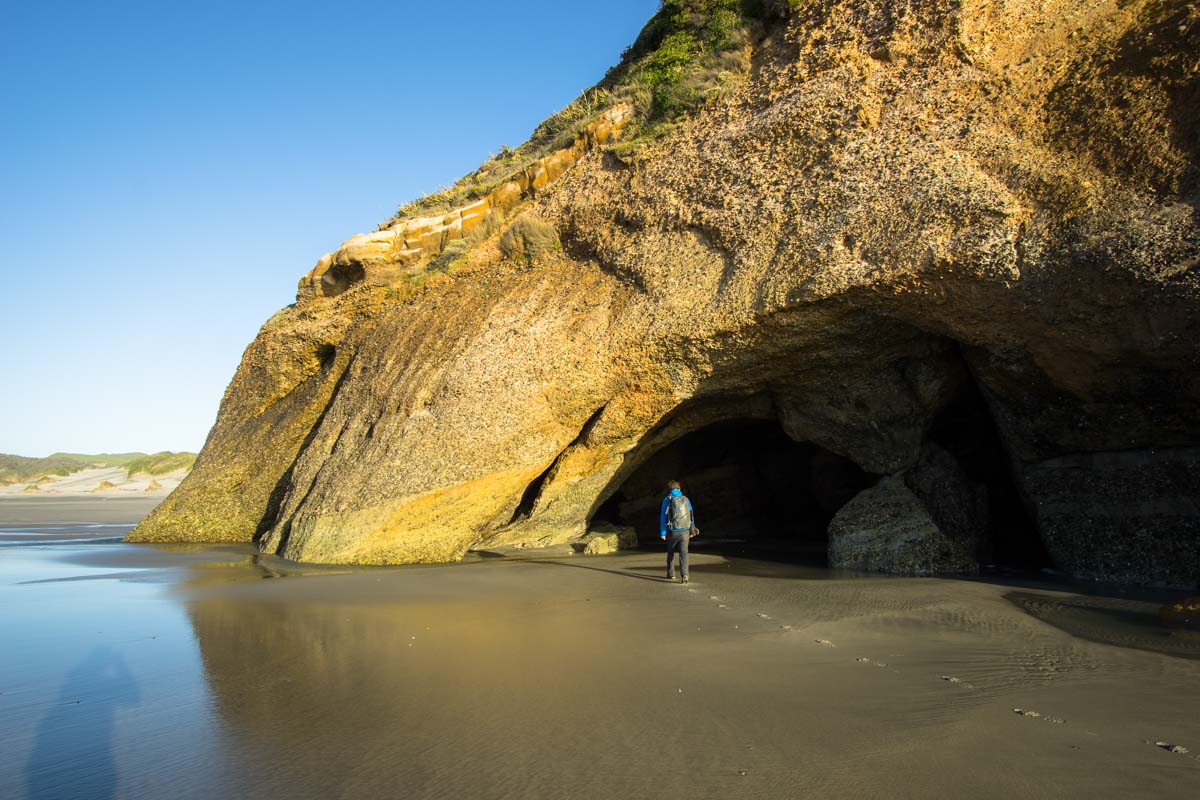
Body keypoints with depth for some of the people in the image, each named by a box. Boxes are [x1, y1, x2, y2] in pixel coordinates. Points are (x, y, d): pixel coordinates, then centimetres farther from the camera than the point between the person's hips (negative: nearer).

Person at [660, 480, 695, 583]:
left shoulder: (667, 500, -3)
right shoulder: (686, 499, 6)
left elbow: (663, 517, -7)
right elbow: (691, 516, 9)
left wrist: (662, 533, -5)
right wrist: (691, 531, 16)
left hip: (672, 532, -1)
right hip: (684, 532, 1)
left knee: (670, 553, 17)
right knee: (683, 553, -3)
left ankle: (671, 574, 25)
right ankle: (684, 574, -20)